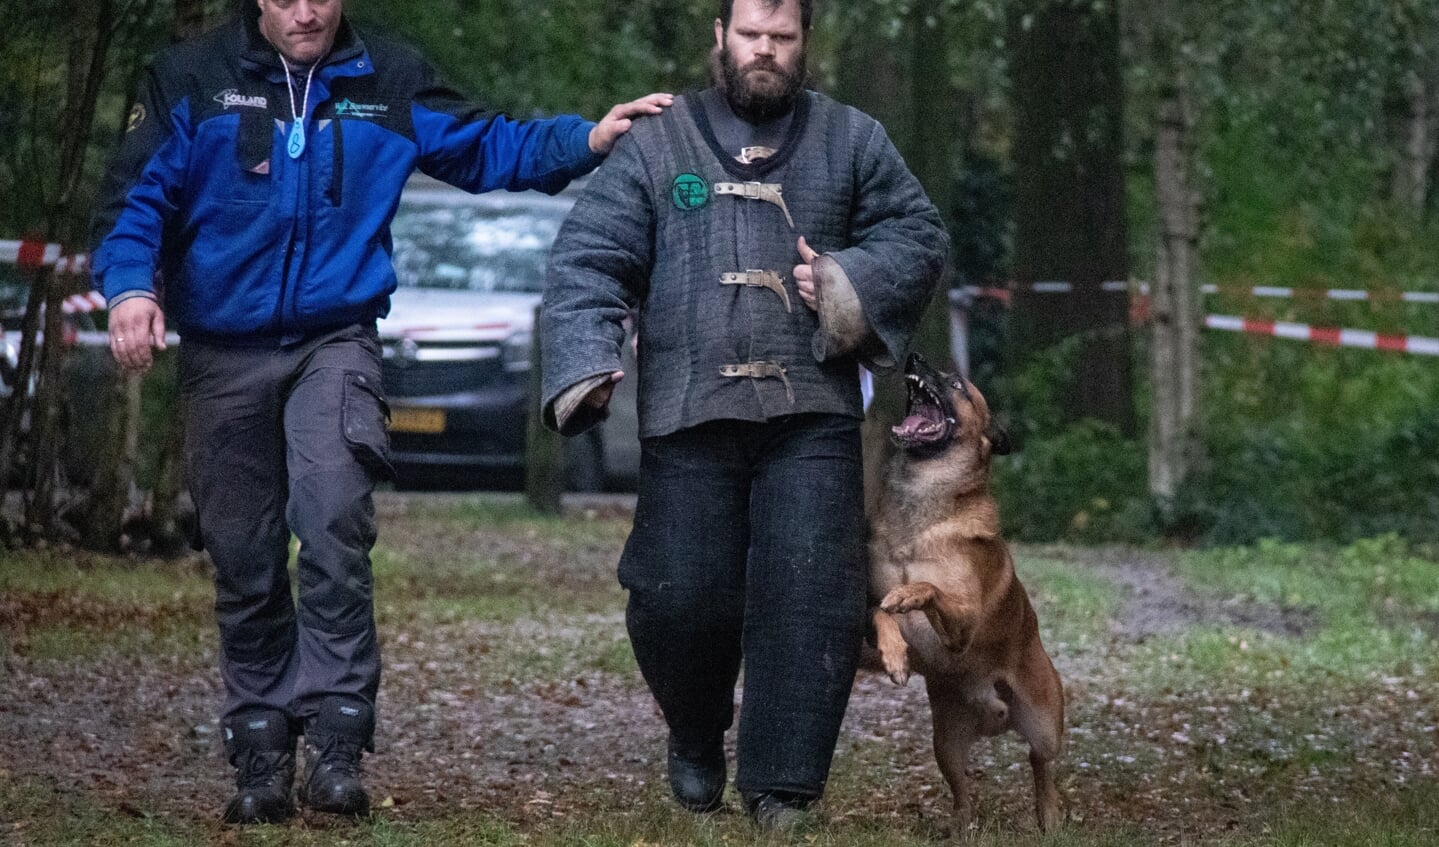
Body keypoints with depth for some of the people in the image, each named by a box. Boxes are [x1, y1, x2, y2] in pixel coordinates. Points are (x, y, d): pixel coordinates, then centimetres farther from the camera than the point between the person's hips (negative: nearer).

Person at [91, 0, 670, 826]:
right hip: (224, 353, 1)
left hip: (335, 345, -1)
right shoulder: (192, 79, 2)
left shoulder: (389, 81, 6)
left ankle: (337, 741, -20)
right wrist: (129, 286, -20)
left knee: (333, 526, -22)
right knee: (245, 562, 5)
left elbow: (485, 146, 13)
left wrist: (586, 140, 0)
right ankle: (261, 751, 15)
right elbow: (137, 197, -3)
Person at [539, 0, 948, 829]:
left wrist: (857, 280, -9)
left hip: (812, 418, 0)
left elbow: (919, 235, 11)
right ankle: (697, 739, 28)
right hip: (689, 418, 0)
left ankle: (783, 789, -3)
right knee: (679, 597, -1)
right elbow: (589, 261, 3)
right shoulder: (657, 144, 9)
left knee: (811, 599, -9)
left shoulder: (852, 141, 12)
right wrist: (583, 363, -12)